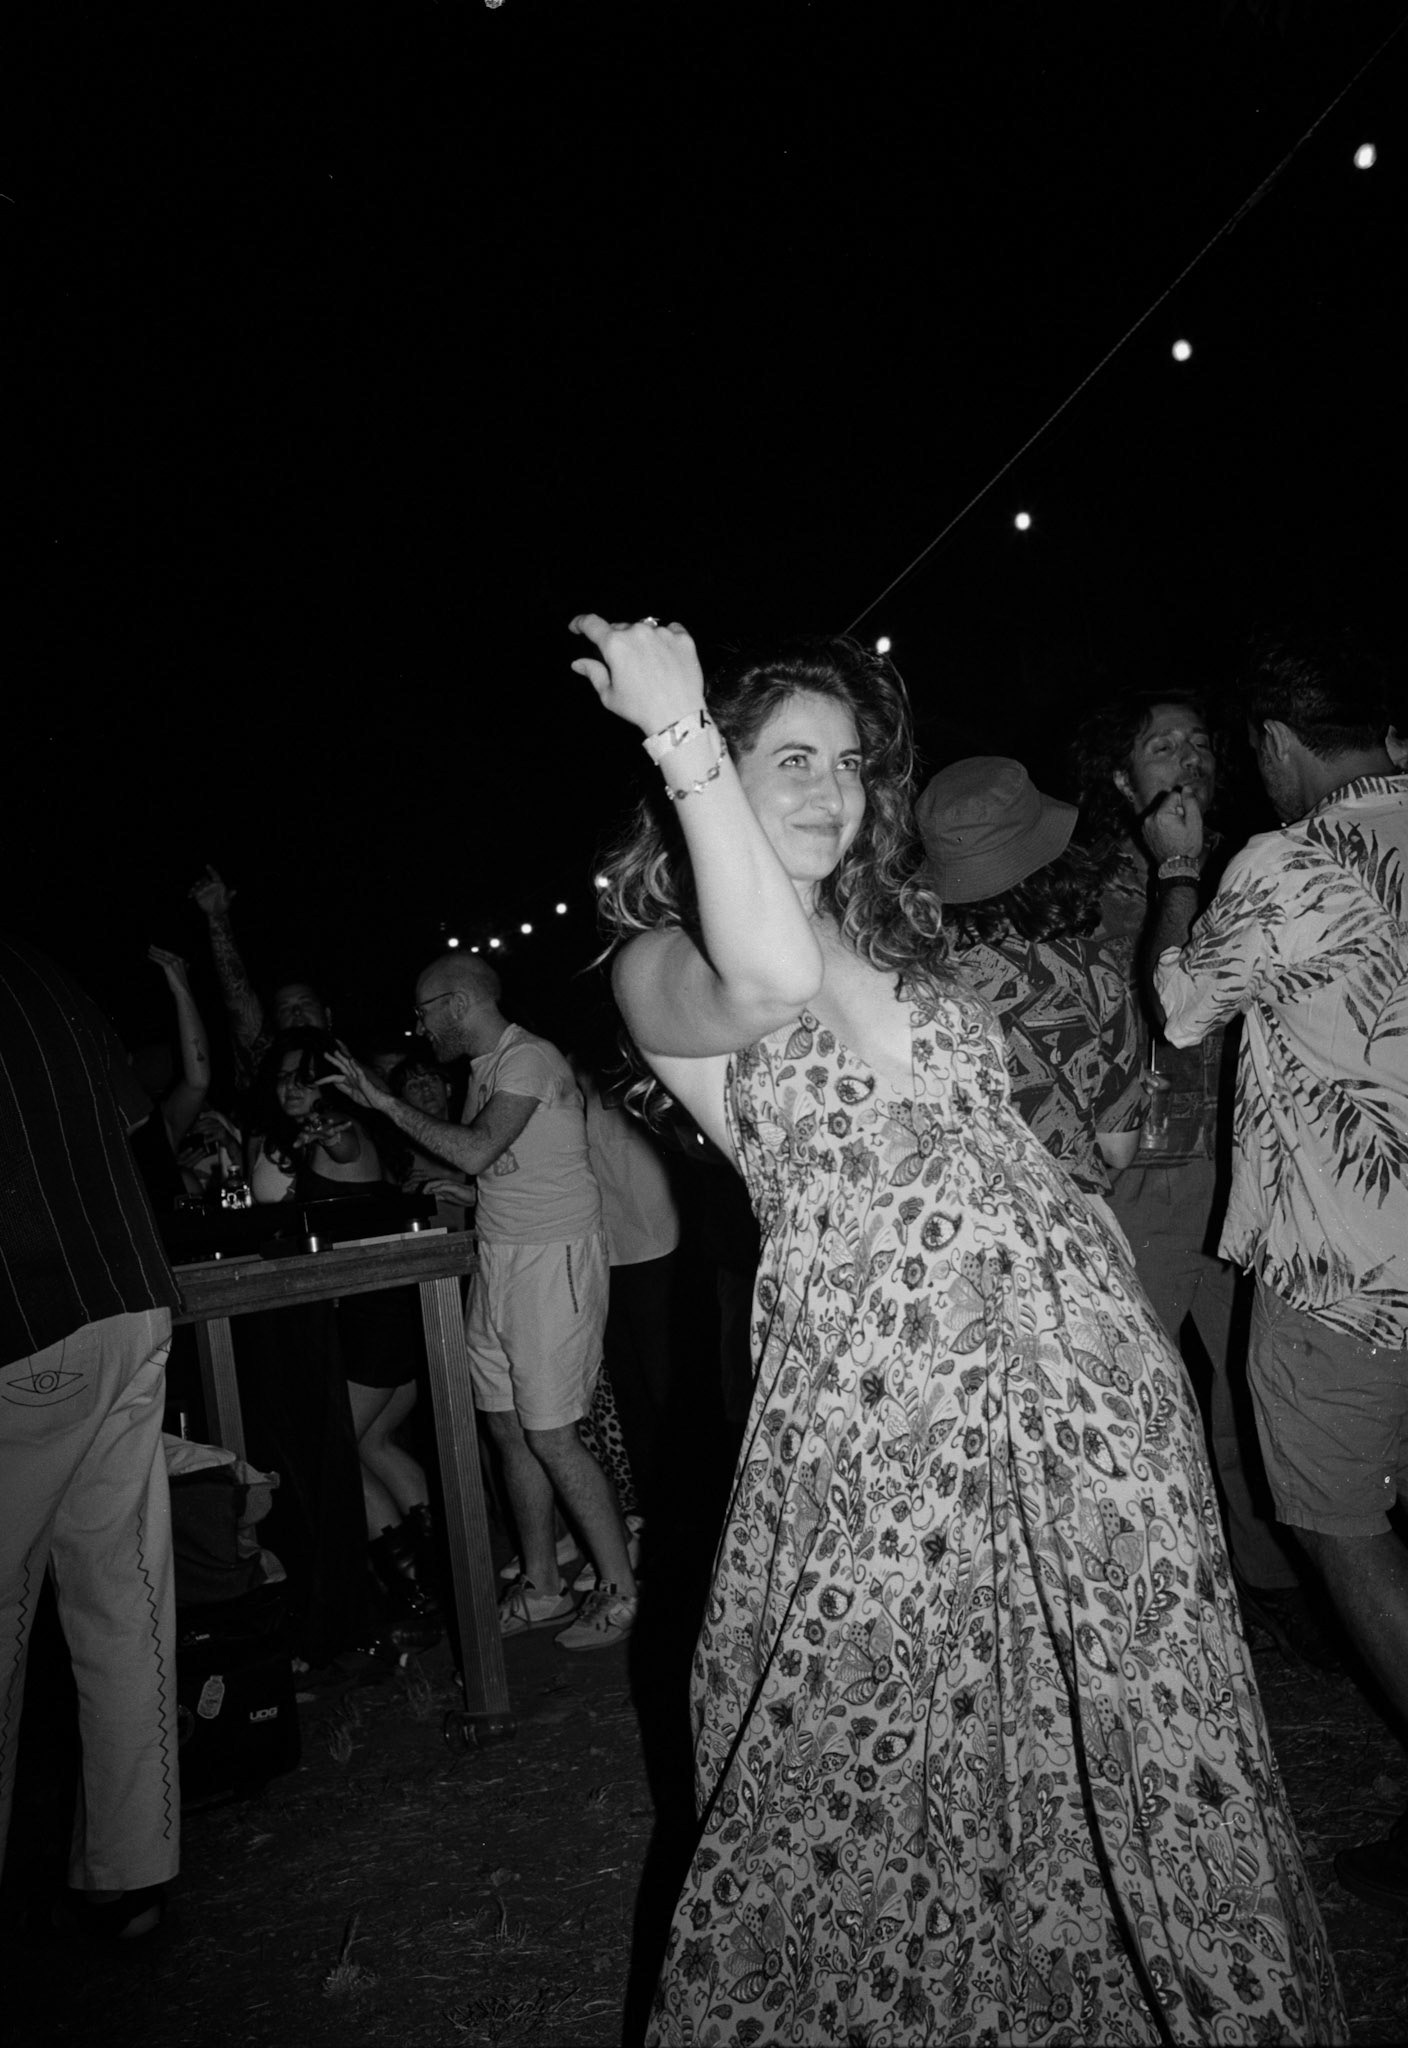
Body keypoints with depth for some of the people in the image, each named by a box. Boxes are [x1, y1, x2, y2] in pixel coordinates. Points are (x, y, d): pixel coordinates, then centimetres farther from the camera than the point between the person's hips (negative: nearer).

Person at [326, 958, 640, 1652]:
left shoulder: (529, 1058, -12)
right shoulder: (483, 1067, 15)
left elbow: (477, 1152, -22)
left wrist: (385, 1102, -14)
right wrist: (442, 1184, 7)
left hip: (554, 1258, -9)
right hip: (498, 1257, 9)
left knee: (550, 1435, -6)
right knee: (507, 1426, 9)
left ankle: (620, 1592, 8)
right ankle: (541, 1587, 22)